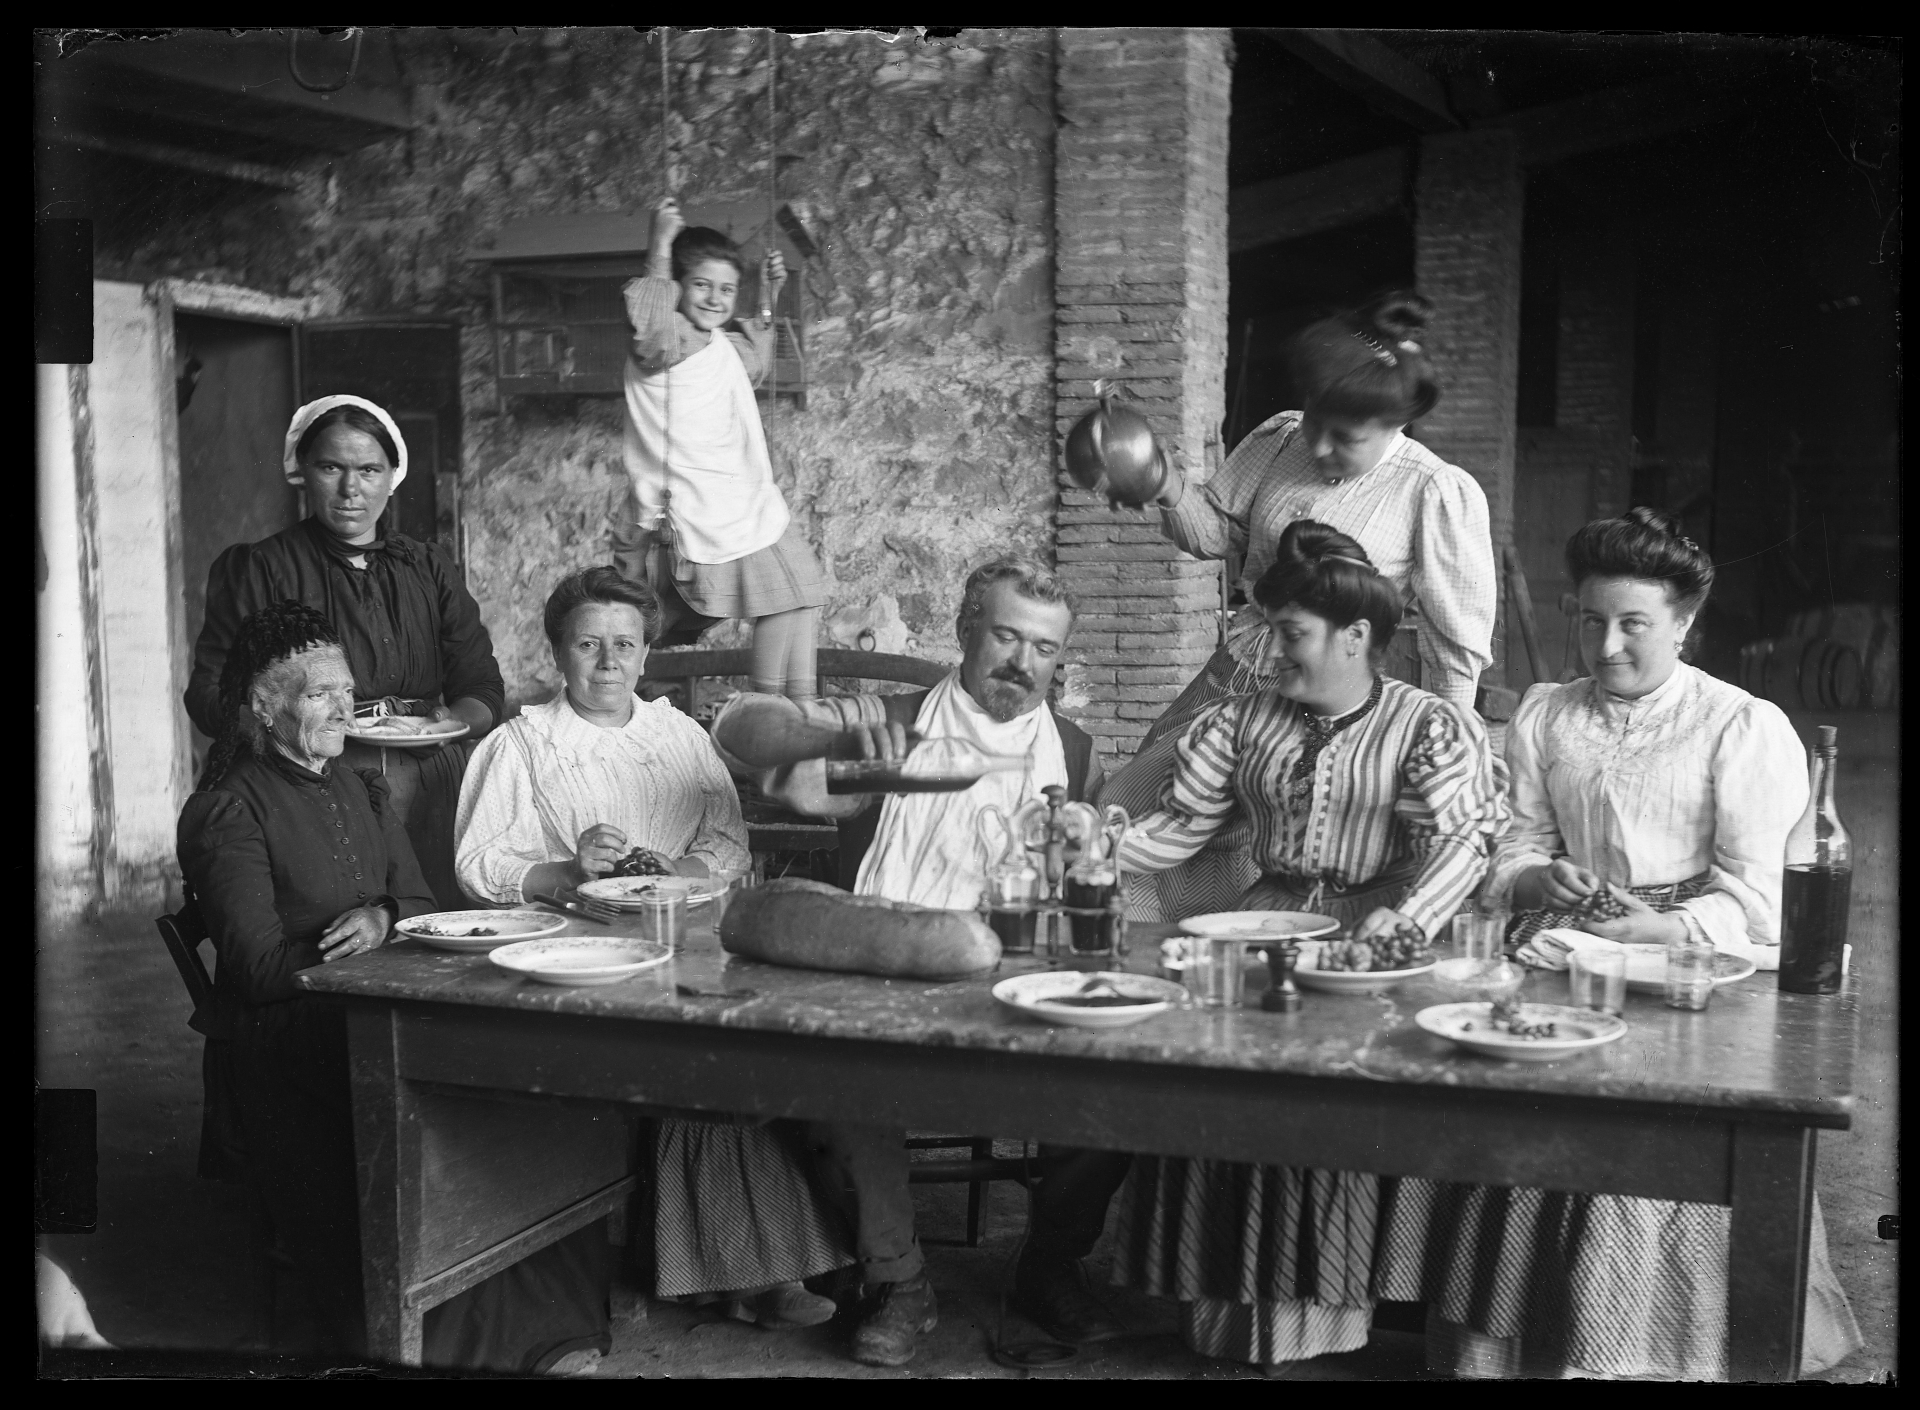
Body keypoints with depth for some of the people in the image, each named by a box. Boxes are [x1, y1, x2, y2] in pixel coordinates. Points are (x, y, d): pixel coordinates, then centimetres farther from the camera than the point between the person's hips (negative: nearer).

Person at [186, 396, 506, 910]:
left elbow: (483, 687, 15)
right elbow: (209, 697, 1)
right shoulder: (259, 570, 7)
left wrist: (454, 719, -8)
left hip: (431, 798, 3)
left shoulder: (430, 569, 17)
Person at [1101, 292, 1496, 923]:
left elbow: (1455, 644, -7)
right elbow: (1218, 532, 16)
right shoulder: (1279, 441, 5)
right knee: (1128, 807, -1)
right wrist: (1170, 490, -5)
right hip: (1239, 677, 6)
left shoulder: (1441, 493, -11)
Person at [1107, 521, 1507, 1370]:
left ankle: (1308, 1304, -16)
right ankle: (1221, 1292, -12)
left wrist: (1406, 916, -28)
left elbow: (1459, 841, -9)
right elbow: (1180, 823, 14)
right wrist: (1108, 850, -4)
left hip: (1370, 931, -4)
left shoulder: (1434, 726, 4)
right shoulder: (1246, 720, 17)